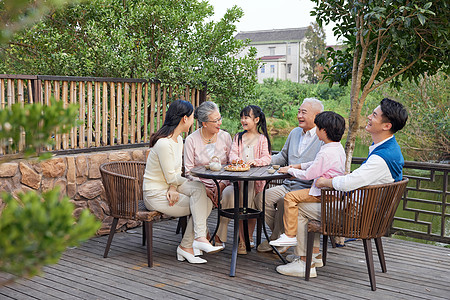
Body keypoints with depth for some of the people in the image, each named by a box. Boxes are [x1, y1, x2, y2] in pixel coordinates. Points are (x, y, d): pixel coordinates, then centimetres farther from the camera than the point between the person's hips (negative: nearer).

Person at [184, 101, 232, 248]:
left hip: (222, 184, 2)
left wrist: (222, 185, -12)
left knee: (230, 195, -31)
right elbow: (189, 171, -4)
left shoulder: (225, 137, 5)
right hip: (200, 184, -2)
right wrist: (203, 189, -17)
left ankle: (220, 237, -15)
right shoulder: (191, 140, -3)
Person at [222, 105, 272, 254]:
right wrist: (236, 159, -21)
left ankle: (248, 239, 12)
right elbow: (233, 153, 4)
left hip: (256, 179, -2)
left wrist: (256, 161, -27)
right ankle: (242, 241, 1)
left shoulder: (262, 138, 5)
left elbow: (267, 158, -6)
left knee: (252, 209, -5)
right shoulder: (238, 137, 16)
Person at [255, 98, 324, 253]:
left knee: (284, 200, -31)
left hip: (308, 188, -7)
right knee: (261, 197, -12)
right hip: (288, 185, 8)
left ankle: (275, 239, -7)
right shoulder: (295, 133, 18)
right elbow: (283, 156, 26)